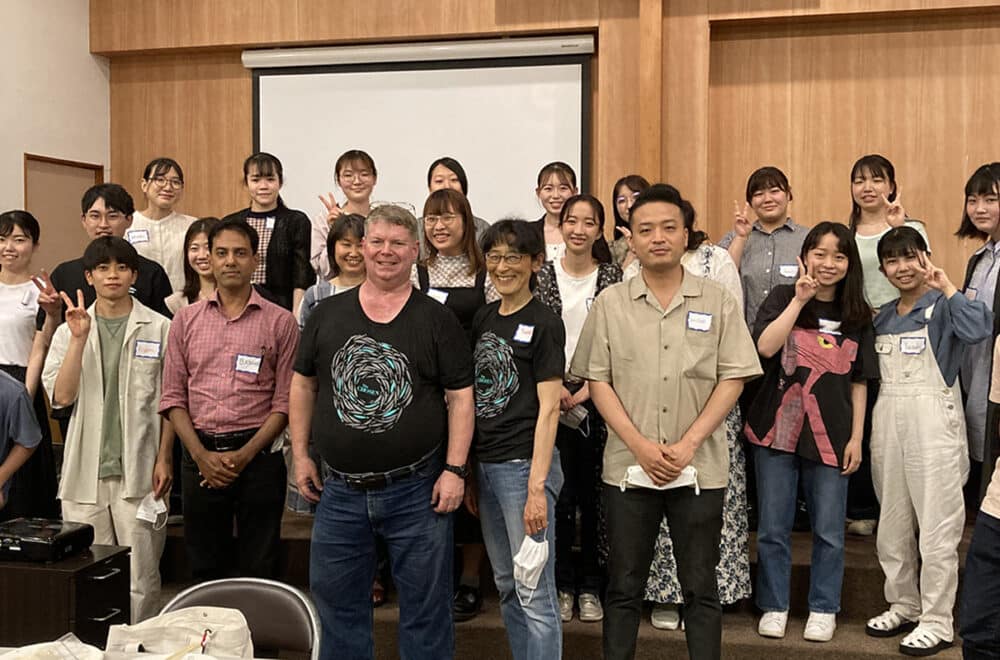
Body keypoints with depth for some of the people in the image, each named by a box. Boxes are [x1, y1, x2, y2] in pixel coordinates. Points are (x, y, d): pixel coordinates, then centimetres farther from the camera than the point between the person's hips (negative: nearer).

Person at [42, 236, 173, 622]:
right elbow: (60, 396, -3)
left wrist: (164, 458, -3)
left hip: (139, 471, -2)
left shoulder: (159, 329, 1)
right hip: (85, 473, 3)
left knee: (141, 579, 0)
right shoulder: (69, 331, 9)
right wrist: (80, 338, -10)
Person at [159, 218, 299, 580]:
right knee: (204, 568, 12)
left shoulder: (280, 322, 0)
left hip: (258, 456, -2)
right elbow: (173, 397, 6)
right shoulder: (186, 320, 8)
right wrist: (201, 455, -6)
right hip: (200, 457, 3)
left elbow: (285, 401, -3)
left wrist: (245, 455, -12)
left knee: (258, 570, 5)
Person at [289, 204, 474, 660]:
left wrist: (455, 469, -10)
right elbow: (303, 385, 12)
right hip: (339, 489, 3)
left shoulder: (436, 320, -2)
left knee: (425, 605, 8)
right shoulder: (327, 315, 5)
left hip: (417, 489, -3)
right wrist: (301, 455, 7)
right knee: (337, 604, 14)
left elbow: (460, 396, -4)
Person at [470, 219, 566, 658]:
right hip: (486, 465, 7)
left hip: (524, 464, -7)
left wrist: (537, 487, -18)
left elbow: (548, 408, -12)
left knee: (534, 593, -2)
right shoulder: (484, 319, 12)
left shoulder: (544, 324, -8)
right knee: (506, 587, 15)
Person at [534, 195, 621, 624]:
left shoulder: (612, 277, 2)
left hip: (597, 396, 0)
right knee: (559, 490, 2)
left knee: (594, 491, 4)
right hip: (554, 395, 0)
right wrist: (554, 386, -9)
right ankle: (562, 583, 16)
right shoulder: (543, 276, 4)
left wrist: (588, 389, -10)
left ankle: (590, 585, 18)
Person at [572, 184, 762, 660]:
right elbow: (597, 380, 1)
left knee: (701, 588, 8)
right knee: (623, 586, 10)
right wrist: (639, 445, -10)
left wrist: (688, 444, -11)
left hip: (700, 467, 0)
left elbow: (733, 379, -1)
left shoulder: (717, 302, 3)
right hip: (628, 465, 1)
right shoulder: (610, 303, 3)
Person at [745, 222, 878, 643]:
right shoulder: (782, 298, -1)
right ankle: (774, 607, 22)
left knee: (829, 531, 9)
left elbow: (859, 382, 7)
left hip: (830, 436, 1)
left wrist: (856, 437, 2)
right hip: (777, 429, -1)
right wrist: (800, 300, -17)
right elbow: (765, 347, -18)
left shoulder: (857, 316, 6)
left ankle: (823, 610, 25)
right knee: (773, 528, 8)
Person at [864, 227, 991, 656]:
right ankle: (903, 606, 28)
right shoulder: (883, 316, 14)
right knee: (892, 524, 14)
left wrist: (946, 286, -20)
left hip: (932, 420, -6)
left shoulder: (942, 306, -4)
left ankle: (937, 622, 8)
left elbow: (978, 329, -26)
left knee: (937, 526, -1)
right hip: (887, 420, 7)